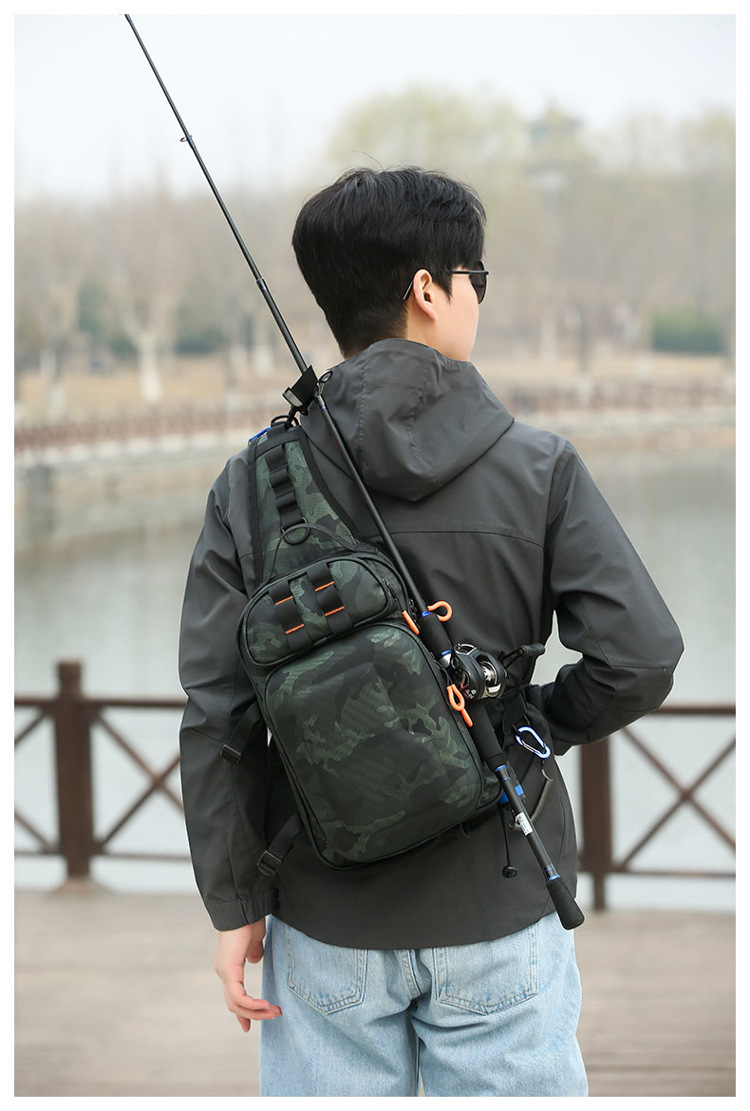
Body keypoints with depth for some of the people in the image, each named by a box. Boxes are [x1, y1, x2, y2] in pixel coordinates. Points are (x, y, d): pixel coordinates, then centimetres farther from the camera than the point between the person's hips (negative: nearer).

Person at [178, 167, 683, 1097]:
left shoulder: (252, 482, -4)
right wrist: (538, 725, 6)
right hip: (499, 915, -1)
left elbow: (215, 713, -5)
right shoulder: (538, 468, -8)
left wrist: (235, 904, 2)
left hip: (325, 924, 2)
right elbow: (642, 657, -13)